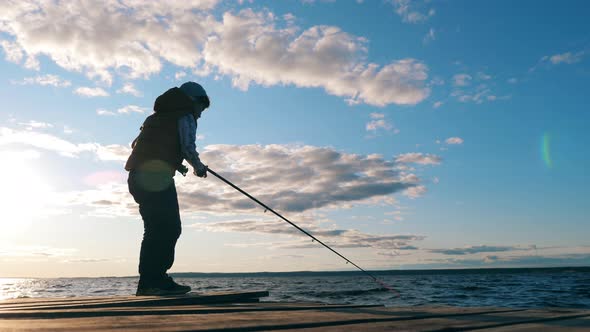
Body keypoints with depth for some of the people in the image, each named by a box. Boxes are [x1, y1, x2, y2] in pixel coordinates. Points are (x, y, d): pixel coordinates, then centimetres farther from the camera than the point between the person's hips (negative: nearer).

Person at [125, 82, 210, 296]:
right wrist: (199, 167, 9)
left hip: (137, 176, 9)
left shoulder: (158, 116, 29)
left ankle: (149, 282, 9)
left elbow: (137, 144, 28)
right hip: (157, 177, -9)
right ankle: (154, 281, -13)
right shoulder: (185, 116, 5)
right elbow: (188, 147, -10)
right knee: (169, 228, -9)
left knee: (156, 230, 11)